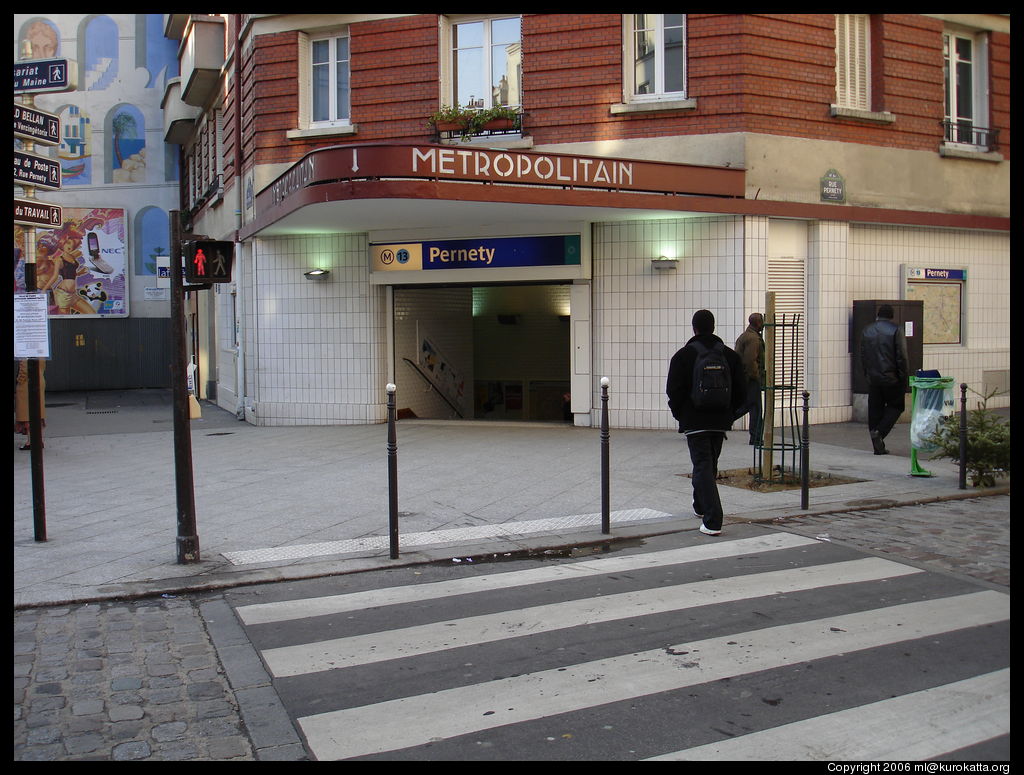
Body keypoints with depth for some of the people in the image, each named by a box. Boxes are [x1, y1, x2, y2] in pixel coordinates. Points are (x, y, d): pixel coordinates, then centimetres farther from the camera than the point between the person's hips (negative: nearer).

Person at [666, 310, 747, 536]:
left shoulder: (683, 355, -8)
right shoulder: (730, 355, 5)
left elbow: (674, 390, -10)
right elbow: (741, 391, 5)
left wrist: (680, 415, 5)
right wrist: (729, 413, 15)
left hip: (694, 421, -5)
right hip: (720, 421, 5)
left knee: (703, 467, -6)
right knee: (710, 465, 21)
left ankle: (712, 521, -15)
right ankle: (701, 507, 40)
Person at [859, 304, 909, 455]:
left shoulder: (866, 331, 8)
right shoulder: (895, 331, -7)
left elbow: (862, 356, 11)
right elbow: (902, 357, -10)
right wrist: (904, 378, -3)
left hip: (873, 378, 4)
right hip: (891, 377, -4)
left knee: (875, 409, 7)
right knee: (896, 406, 11)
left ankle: (878, 447, 9)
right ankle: (879, 432, -10)